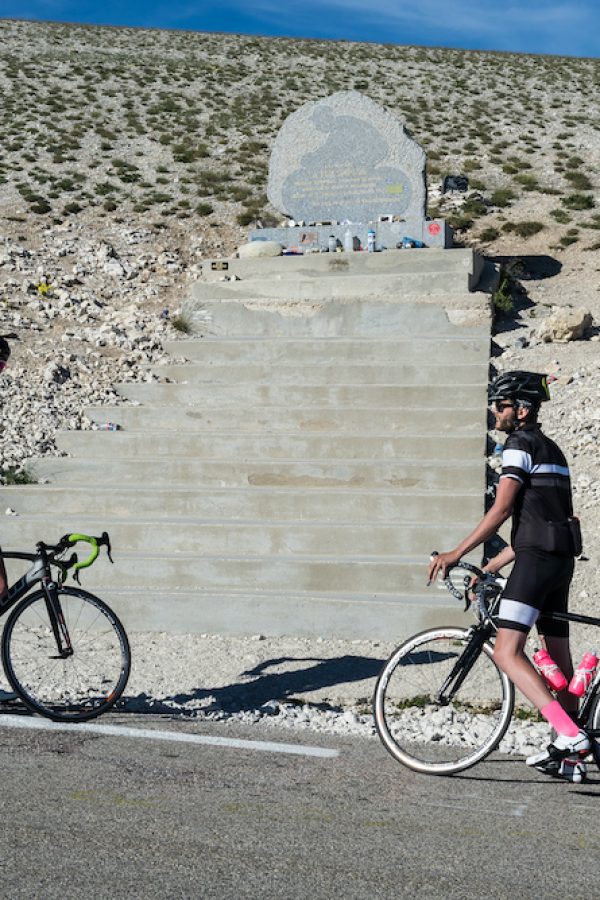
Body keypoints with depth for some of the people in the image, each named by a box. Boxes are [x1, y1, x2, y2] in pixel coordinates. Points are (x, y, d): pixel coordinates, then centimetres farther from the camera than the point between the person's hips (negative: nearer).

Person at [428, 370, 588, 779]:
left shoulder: (521, 444, -6)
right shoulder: (551, 450, 24)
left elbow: (501, 510, -15)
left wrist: (456, 554, -14)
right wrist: (487, 570, 22)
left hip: (538, 557, -10)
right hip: (562, 557, 10)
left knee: (507, 652, -15)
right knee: (559, 656, 13)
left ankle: (571, 735, -23)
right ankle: (569, 748, 19)